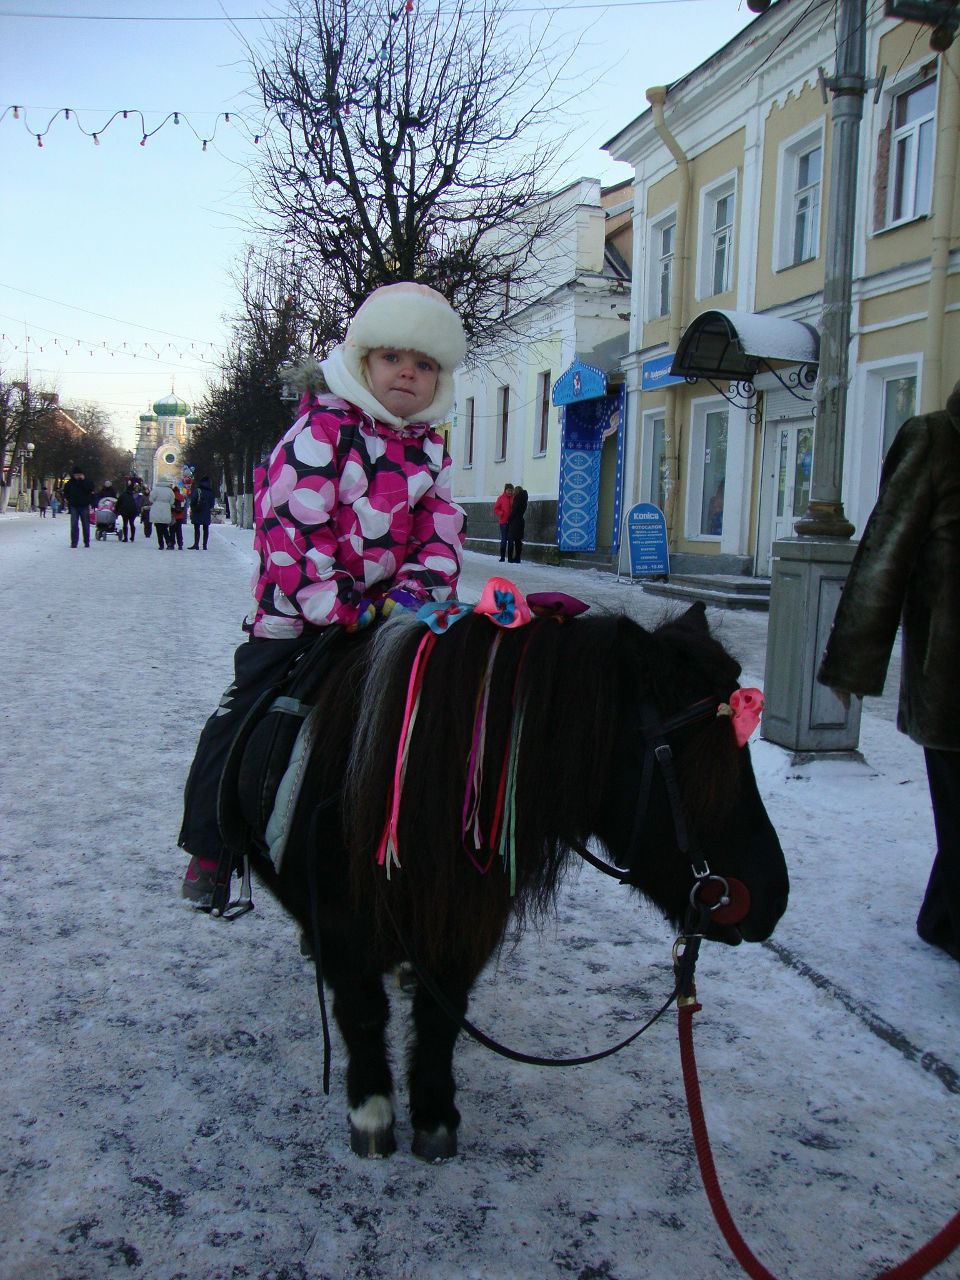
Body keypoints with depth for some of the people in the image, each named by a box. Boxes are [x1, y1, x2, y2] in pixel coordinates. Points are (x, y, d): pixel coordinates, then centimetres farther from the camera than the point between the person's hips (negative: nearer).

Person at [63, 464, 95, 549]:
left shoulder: (87, 481, 0)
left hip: (84, 506, -1)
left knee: (86, 525, 6)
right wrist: (66, 498, 4)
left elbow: (90, 489, -19)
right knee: (74, 525, -6)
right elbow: (65, 492, 19)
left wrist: (83, 480, -19)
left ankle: (86, 542, 16)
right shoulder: (70, 483, 5)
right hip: (74, 506, 1)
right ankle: (74, 542, -4)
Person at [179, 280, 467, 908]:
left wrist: (414, 590, -17)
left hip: (382, 615, 5)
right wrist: (338, 609, -24)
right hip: (298, 619, -5)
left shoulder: (429, 451, 7)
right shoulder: (323, 430, -14)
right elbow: (290, 526, -22)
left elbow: (441, 534, 2)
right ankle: (209, 848, 20)